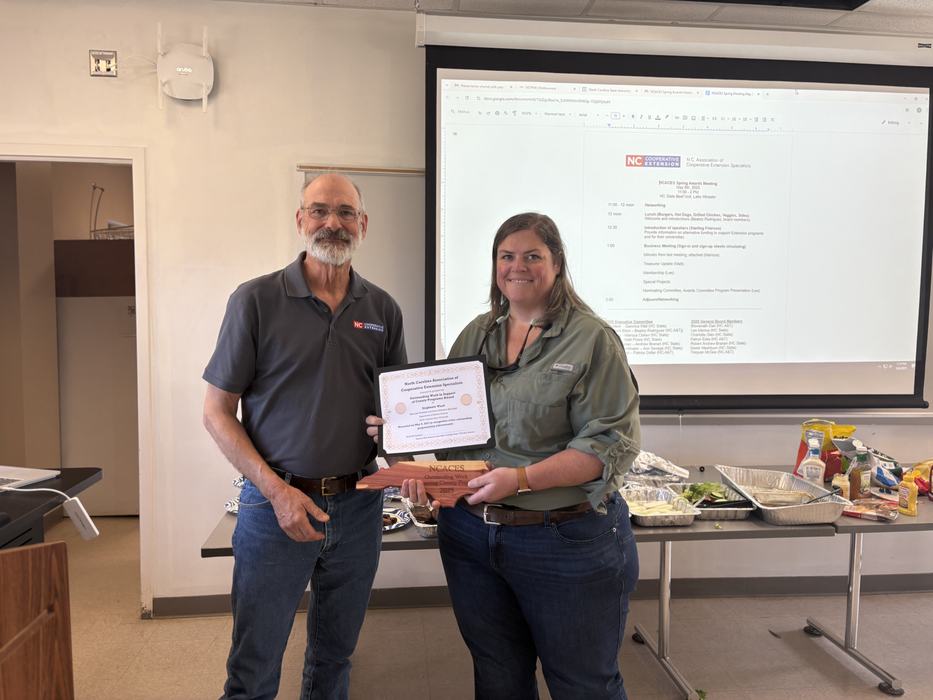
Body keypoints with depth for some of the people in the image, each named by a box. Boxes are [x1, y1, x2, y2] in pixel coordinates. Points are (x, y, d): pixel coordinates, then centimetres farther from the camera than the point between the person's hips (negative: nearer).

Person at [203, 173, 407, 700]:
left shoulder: (384, 310, 4)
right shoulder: (257, 300, -7)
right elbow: (217, 412, -5)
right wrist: (277, 491, -15)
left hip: (358, 506, 3)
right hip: (275, 504, -3)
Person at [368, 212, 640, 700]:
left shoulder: (592, 340, -9)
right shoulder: (476, 335, 9)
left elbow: (610, 444, -15)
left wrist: (522, 479, -23)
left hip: (567, 540, -5)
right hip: (470, 529, 5)